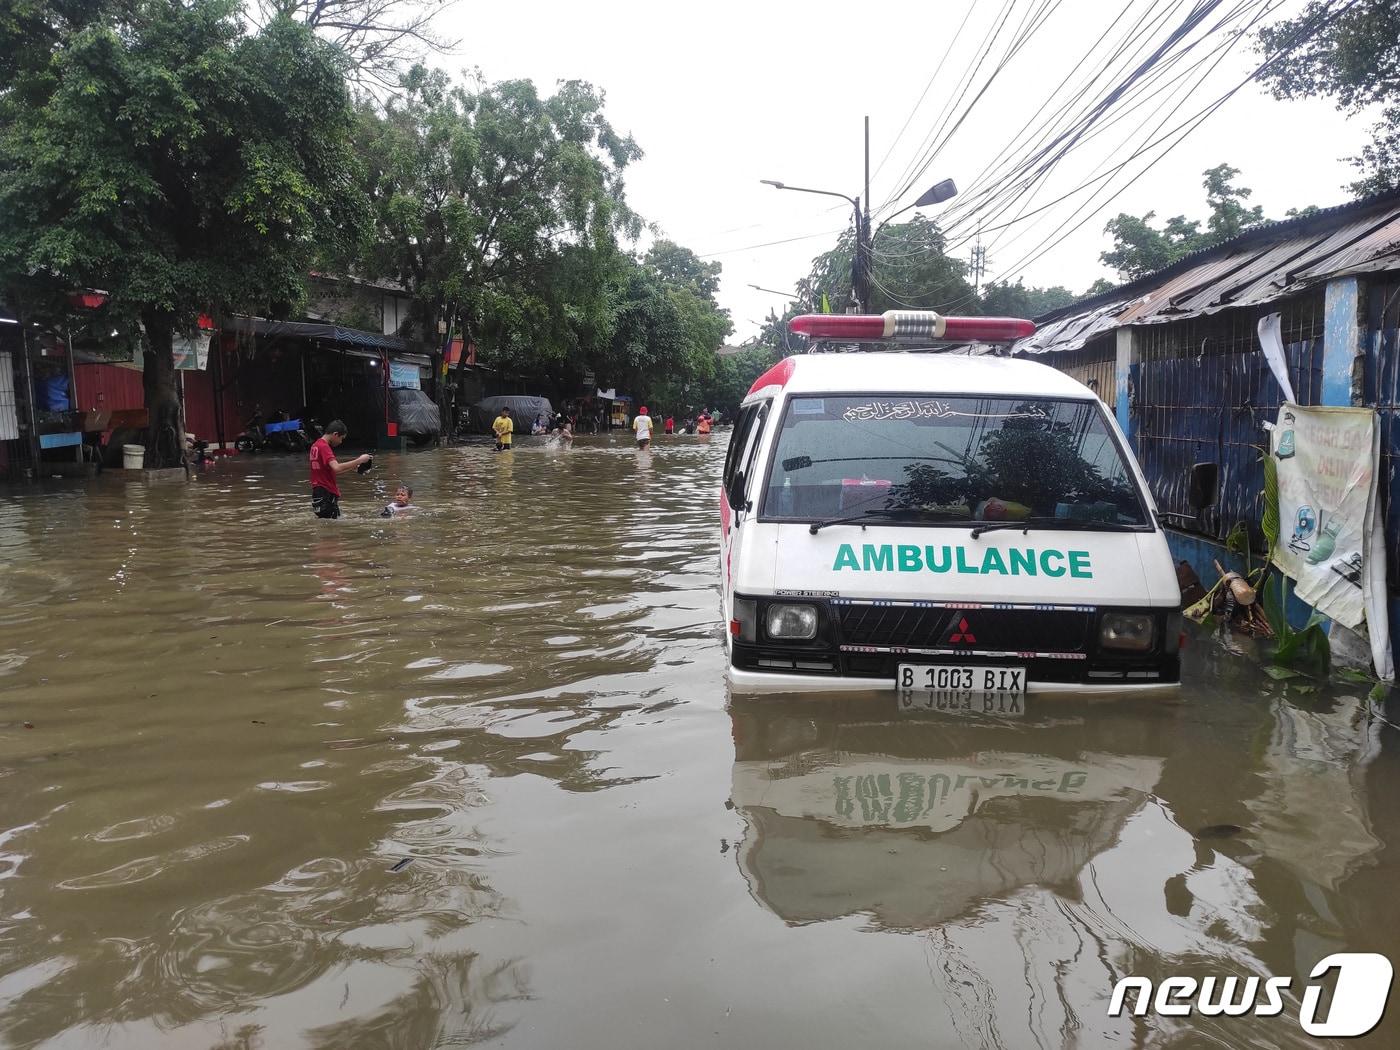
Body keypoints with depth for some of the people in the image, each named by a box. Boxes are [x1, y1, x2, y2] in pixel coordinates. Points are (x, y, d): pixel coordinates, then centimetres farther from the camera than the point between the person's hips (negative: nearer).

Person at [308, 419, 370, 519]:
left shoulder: (316, 445, 15)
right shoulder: (324, 447, -16)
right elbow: (336, 468, -31)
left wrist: (353, 467, 15)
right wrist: (359, 460, -26)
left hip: (318, 492, 10)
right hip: (326, 493, -10)